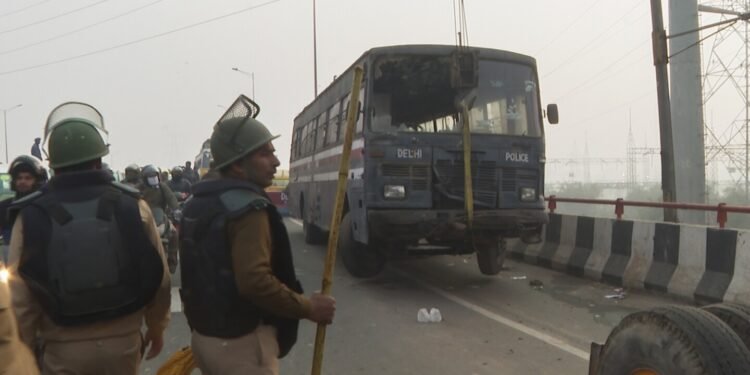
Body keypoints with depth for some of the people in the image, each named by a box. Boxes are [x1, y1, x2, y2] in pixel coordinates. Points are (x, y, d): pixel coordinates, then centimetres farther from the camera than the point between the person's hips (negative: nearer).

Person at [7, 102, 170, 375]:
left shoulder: (32, 216, -10)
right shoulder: (132, 205, -8)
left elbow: (20, 299, -6)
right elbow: (159, 278, -2)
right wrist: (156, 328, 13)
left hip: (64, 349, -1)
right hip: (123, 340, 1)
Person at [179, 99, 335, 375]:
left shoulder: (197, 204, 9)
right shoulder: (247, 208, -20)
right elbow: (255, 281, -30)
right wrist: (308, 308, -19)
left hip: (204, 335, 9)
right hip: (241, 342, -9)